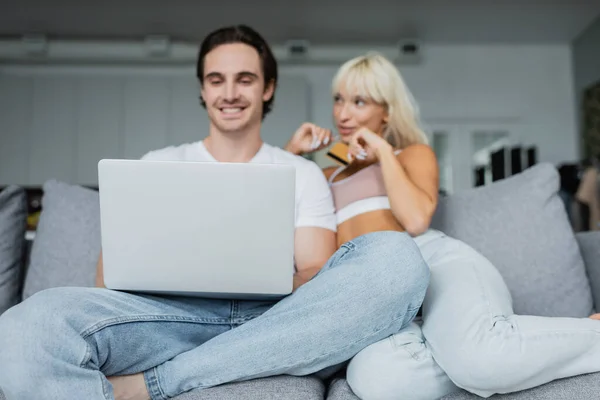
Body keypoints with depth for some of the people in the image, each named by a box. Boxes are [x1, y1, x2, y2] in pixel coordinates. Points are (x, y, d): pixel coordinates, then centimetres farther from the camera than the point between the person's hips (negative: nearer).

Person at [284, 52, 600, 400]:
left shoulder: (414, 153, 20)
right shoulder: (328, 177, 33)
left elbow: (416, 219, -2)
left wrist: (383, 151, 5)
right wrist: (293, 150, 21)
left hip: (434, 260, -2)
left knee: (480, 357, -39)